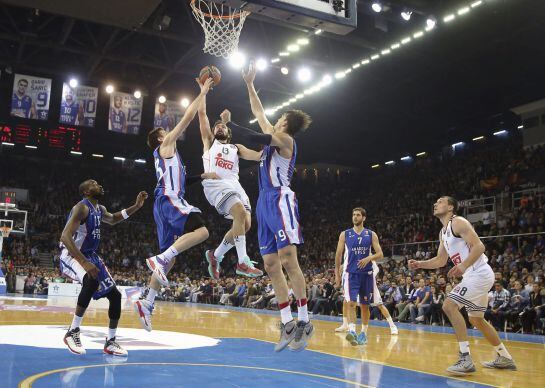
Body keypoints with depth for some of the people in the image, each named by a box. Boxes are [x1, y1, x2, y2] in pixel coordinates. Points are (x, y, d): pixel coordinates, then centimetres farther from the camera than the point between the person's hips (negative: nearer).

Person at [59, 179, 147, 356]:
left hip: (90, 255, 9)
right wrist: (85, 263, -40)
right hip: (71, 256, -9)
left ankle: (110, 342, 15)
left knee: (115, 295, 3)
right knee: (91, 281, -38)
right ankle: (73, 332, -23)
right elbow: (65, 237, -31)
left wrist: (136, 206, 17)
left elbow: (113, 219, 30)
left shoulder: (100, 209, 7)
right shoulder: (82, 207, -21)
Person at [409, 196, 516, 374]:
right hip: (474, 275, 11)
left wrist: (464, 265, -35)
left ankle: (466, 359, -17)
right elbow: (441, 260, 22)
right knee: (476, 319, 19)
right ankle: (505, 358, 32)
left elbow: (479, 246, -22)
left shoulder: (458, 222, -12)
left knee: (449, 306, -19)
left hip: (479, 274, -11)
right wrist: (419, 264, 9)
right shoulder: (443, 232, 17)